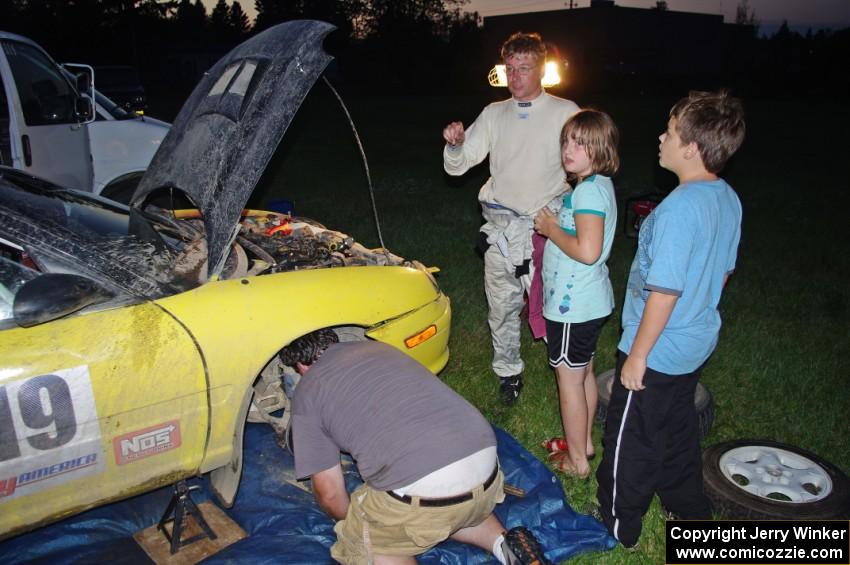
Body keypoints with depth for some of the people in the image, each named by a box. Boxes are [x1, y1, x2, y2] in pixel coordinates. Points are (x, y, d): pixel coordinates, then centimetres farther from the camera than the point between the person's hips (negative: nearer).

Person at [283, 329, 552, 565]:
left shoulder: (307, 391, 9)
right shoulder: (380, 347, 25)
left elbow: (329, 492, 12)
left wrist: (351, 522, 33)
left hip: (420, 492, -6)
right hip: (487, 473, 7)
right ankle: (505, 542, 14)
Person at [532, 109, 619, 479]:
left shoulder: (589, 190, -22)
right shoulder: (598, 185, 9)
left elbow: (587, 251, -31)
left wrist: (551, 229, -18)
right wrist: (553, 225, 3)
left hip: (573, 304, -10)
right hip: (590, 300, 10)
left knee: (569, 380, 4)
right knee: (584, 373, 22)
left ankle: (576, 461, 20)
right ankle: (584, 442, 39)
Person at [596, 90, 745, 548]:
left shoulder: (678, 208, -28)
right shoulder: (728, 199, 0)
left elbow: (665, 291, -27)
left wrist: (637, 355, -18)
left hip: (658, 350, -9)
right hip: (698, 341, 9)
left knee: (630, 439, 10)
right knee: (678, 426, 27)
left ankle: (618, 525, 28)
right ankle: (687, 505, 46)